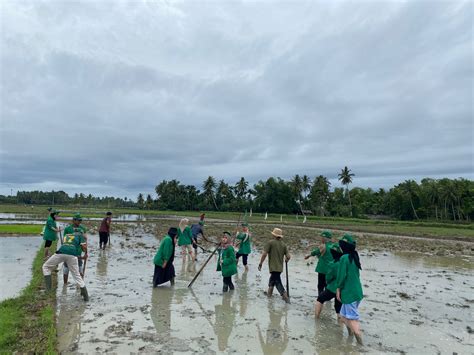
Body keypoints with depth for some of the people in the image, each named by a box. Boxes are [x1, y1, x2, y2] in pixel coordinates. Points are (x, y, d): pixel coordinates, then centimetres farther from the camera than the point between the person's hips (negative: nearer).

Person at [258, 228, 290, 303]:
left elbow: (264, 254, -16)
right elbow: (288, 256, 0)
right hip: (280, 267, 6)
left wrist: (260, 264, -7)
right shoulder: (283, 244, 4)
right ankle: (269, 293, 40)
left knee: (278, 282, -1)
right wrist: (286, 260, 23)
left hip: (273, 267, -6)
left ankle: (285, 296, -9)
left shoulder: (270, 243, -10)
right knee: (272, 279, 26)